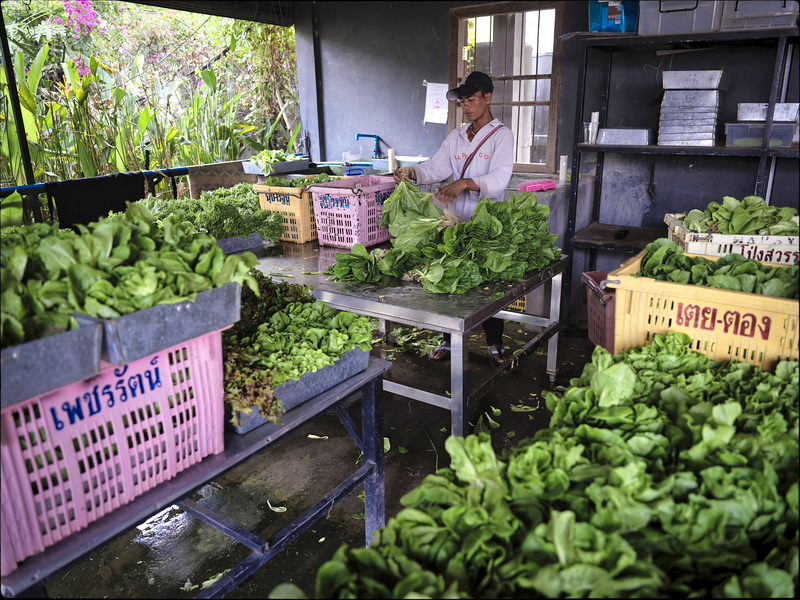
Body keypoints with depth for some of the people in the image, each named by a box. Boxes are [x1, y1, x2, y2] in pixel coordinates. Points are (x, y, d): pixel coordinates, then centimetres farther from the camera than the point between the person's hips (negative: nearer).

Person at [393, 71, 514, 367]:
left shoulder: (501, 135, -3)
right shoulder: (456, 136, 15)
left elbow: (499, 178, -18)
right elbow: (436, 167, 7)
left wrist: (466, 183, -33)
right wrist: (411, 173, -13)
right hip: (456, 219, 5)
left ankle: (494, 344, 19)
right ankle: (450, 340, 21)